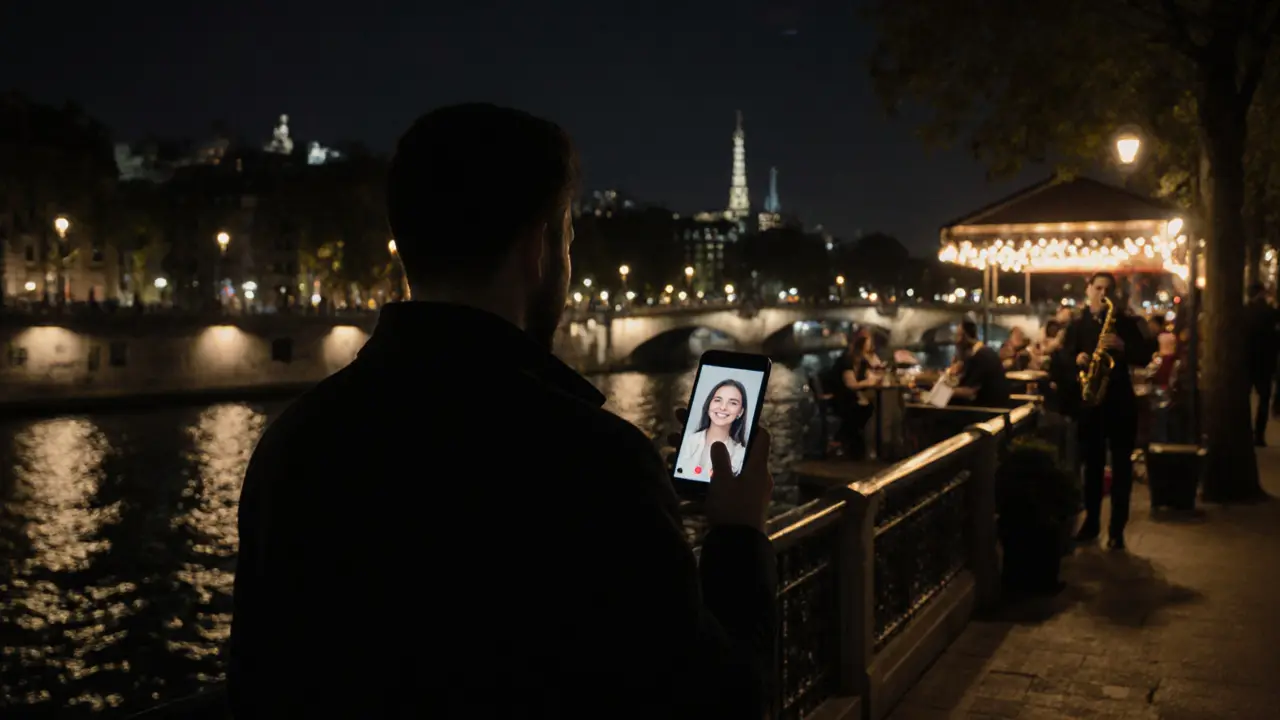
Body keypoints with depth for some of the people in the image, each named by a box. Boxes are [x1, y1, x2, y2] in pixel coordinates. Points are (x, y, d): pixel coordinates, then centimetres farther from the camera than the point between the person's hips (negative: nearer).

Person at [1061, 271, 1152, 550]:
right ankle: (1091, 521, 19)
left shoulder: (1124, 321, 4)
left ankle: (1117, 528, 4)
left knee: (1121, 464, 0)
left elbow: (1145, 357, -3)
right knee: (1092, 463, 8)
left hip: (1120, 400, -1)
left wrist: (1122, 347, -20)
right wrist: (1076, 359, -16)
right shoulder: (1077, 324, 8)